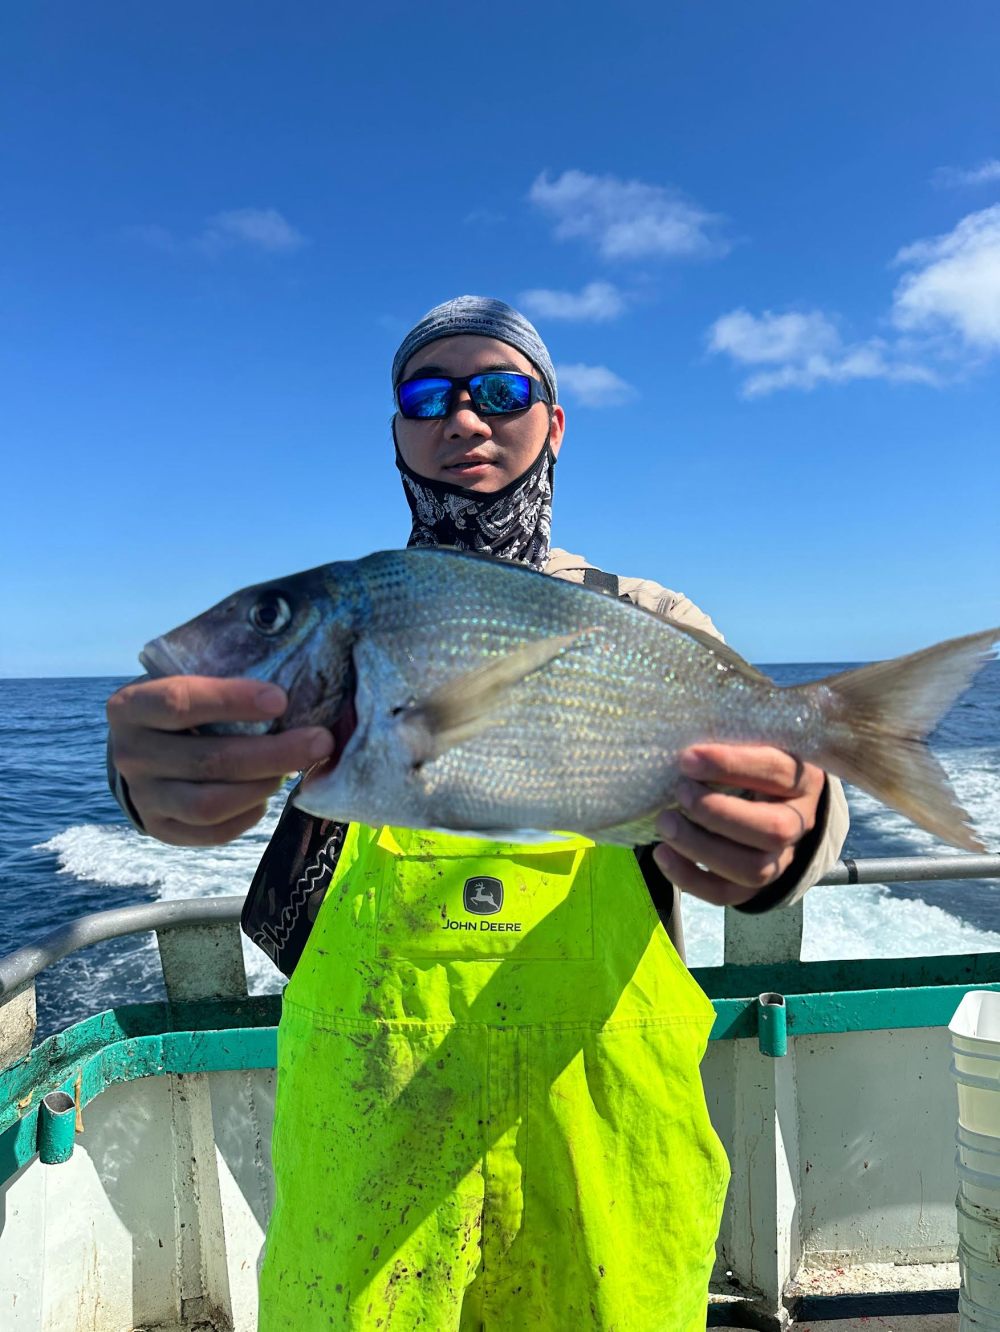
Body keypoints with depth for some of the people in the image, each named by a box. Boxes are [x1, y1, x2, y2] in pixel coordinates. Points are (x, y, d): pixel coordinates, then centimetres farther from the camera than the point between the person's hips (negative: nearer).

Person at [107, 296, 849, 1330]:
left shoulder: (648, 622, 5)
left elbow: (759, 758, -10)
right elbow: (221, 723, -13)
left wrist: (785, 828, -35)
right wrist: (163, 767, -37)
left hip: (602, 1093, 1)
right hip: (363, 1098, 0)